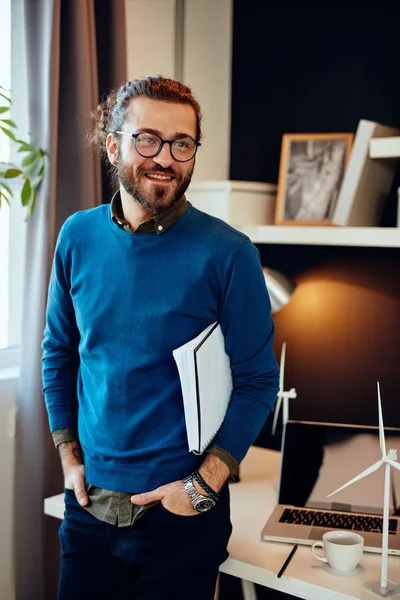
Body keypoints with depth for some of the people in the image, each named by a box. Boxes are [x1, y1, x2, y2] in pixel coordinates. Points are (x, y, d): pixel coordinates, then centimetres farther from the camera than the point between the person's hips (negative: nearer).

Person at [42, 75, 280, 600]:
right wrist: (69, 456, 5)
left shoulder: (228, 253, -13)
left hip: (181, 515, -3)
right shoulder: (79, 237, 0)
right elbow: (59, 352, 10)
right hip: (90, 504, 4)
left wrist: (204, 485, -13)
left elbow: (258, 382, -9)